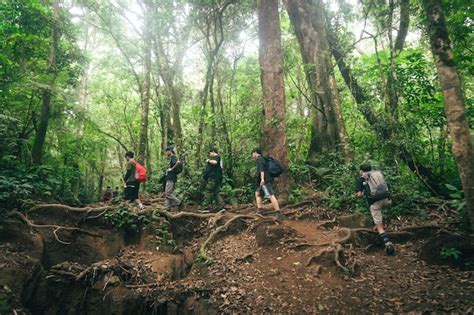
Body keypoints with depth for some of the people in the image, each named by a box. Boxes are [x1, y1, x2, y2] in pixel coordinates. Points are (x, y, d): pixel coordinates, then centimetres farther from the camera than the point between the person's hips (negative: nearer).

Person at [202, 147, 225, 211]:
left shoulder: (216, 156, -4)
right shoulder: (218, 158, 25)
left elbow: (214, 162, -26)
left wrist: (209, 160, -9)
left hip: (213, 178, -10)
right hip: (217, 178, 10)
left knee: (208, 191, -8)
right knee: (216, 192, 10)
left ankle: (206, 207, -8)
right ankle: (220, 206, 8)